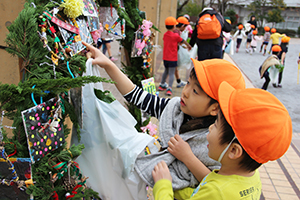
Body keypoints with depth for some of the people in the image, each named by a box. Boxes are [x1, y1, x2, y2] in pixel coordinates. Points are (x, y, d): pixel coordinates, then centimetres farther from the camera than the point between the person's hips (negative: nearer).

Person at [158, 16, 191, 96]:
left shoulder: (165, 35, 5)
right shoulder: (176, 35, -11)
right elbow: (183, 41, 6)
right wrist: (188, 46, 24)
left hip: (165, 57, 6)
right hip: (172, 58, -6)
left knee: (166, 71, 23)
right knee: (171, 74, -4)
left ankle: (162, 85, 34)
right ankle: (169, 88, -14)